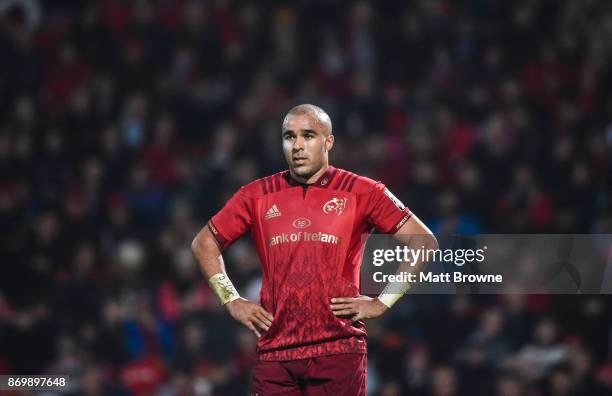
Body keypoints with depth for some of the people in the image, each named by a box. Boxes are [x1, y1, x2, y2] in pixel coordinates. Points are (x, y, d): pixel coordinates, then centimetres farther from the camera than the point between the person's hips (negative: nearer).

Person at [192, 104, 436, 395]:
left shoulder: (362, 193, 4)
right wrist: (232, 301, 11)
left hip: (339, 351, -2)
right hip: (274, 352, 2)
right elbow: (204, 243, 21)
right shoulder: (257, 196, 10)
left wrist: (383, 303, 0)